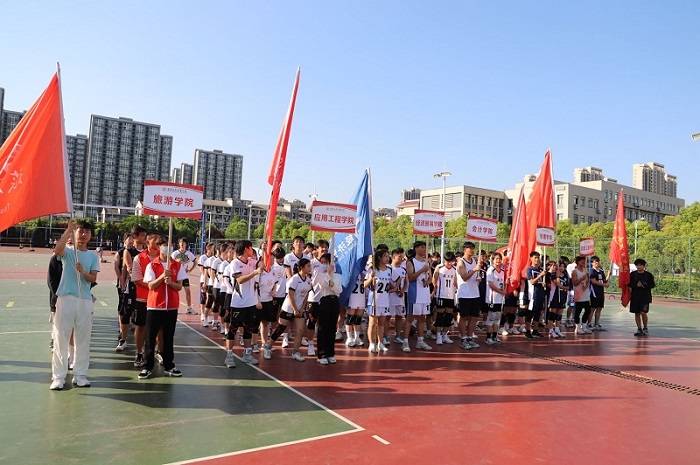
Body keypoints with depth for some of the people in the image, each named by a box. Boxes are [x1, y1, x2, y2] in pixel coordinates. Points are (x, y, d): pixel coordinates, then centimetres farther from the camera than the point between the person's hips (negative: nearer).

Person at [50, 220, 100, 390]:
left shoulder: (93, 256, 10)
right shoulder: (68, 252, 2)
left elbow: (93, 279, 0)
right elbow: (57, 250, -24)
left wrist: (83, 272, -20)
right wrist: (68, 230, -28)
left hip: (85, 300, 3)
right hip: (66, 298, -3)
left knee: (83, 339, 7)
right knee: (61, 338, -1)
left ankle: (80, 374, 16)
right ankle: (58, 376, 7)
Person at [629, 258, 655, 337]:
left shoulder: (649, 275, 1)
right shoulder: (632, 274, 4)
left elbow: (652, 285, 3)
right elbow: (629, 284, 5)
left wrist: (645, 286, -14)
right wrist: (636, 285, -12)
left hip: (645, 296, -2)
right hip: (635, 296, 2)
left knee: (643, 312, -11)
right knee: (637, 313, 6)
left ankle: (645, 328, 10)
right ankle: (639, 329, 17)